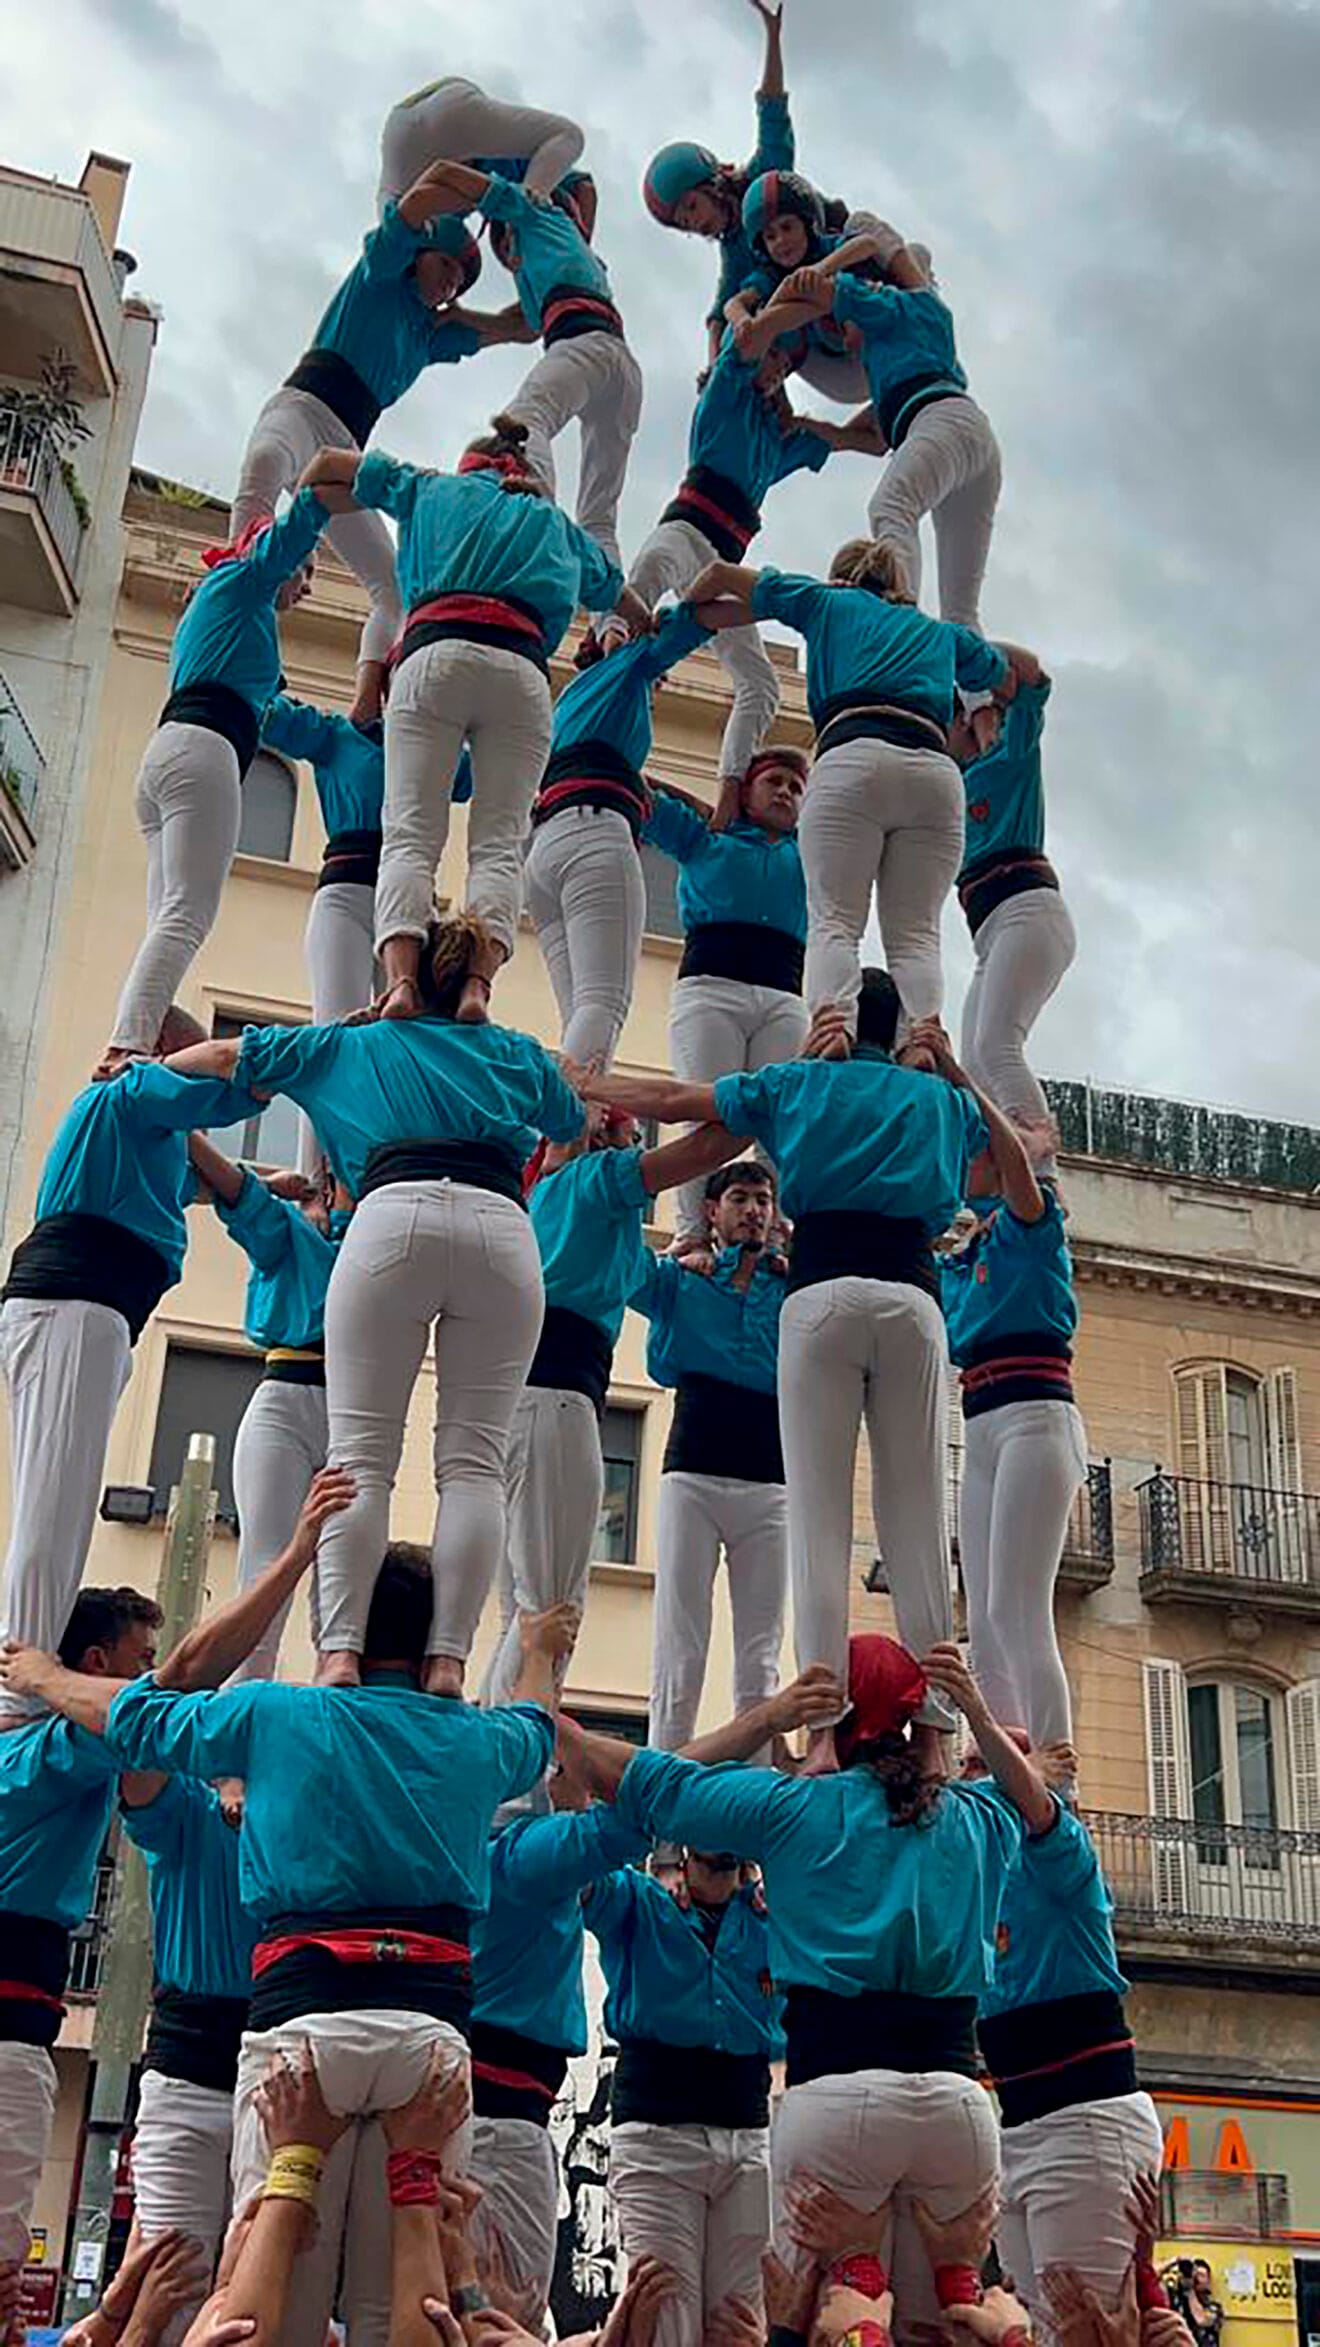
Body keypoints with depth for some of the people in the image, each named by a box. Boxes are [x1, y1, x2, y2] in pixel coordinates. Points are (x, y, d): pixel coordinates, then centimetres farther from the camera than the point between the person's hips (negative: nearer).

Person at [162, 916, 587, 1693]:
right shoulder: (516, 1052, 32)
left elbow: (222, 1056, 38)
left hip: (394, 1215, -1)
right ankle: (448, 1659, -14)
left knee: (362, 1455, -3)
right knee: (474, 1462, -2)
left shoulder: (350, 1044, 31)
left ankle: (341, 1650, -16)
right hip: (503, 1223, 1)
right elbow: (578, 1125, 50)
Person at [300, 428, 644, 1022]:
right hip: (522, 669, 1)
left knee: (410, 835, -12)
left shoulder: (436, 489, 31)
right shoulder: (558, 524, 34)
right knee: (499, 843, -8)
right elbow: (625, 601, 46)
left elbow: (326, 465, 40)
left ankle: (400, 980, -34)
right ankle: (479, 982, -32)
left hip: (435, 653, -1)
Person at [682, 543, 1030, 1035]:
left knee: (834, 920, -12)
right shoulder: (941, 632, 36)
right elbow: (1023, 669, 51)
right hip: (936, 772, 3)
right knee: (915, 933, -3)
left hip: (853, 758, -3)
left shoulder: (830, 601, 29)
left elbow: (719, 575, 31)